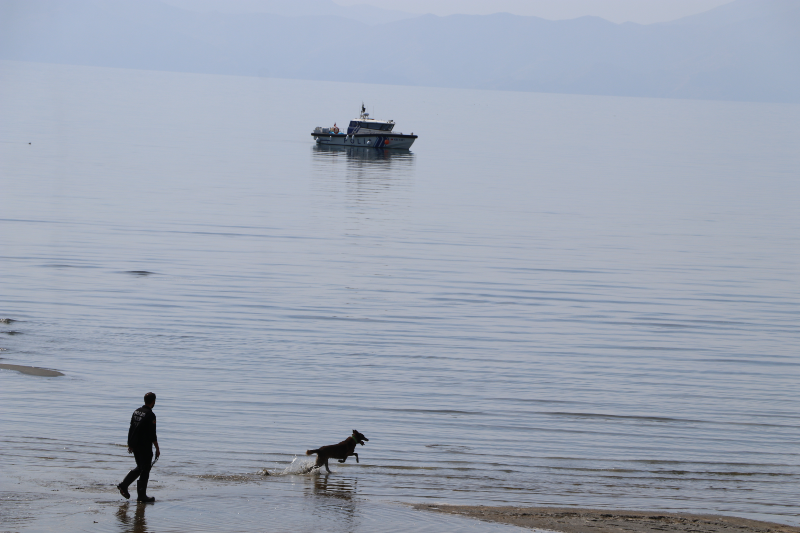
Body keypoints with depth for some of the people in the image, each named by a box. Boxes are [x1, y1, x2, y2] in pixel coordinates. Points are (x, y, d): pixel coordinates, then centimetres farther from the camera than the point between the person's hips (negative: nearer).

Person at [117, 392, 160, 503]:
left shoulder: (137, 411, 7)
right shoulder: (150, 415, -16)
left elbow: (131, 429, 13)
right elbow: (152, 434, -16)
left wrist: (130, 445, 21)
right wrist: (157, 449, -8)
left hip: (135, 444, 8)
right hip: (145, 447, -8)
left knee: (140, 468, 21)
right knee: (145, 470, 1)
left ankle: (124, 485, 12)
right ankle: (141, 495, 4)